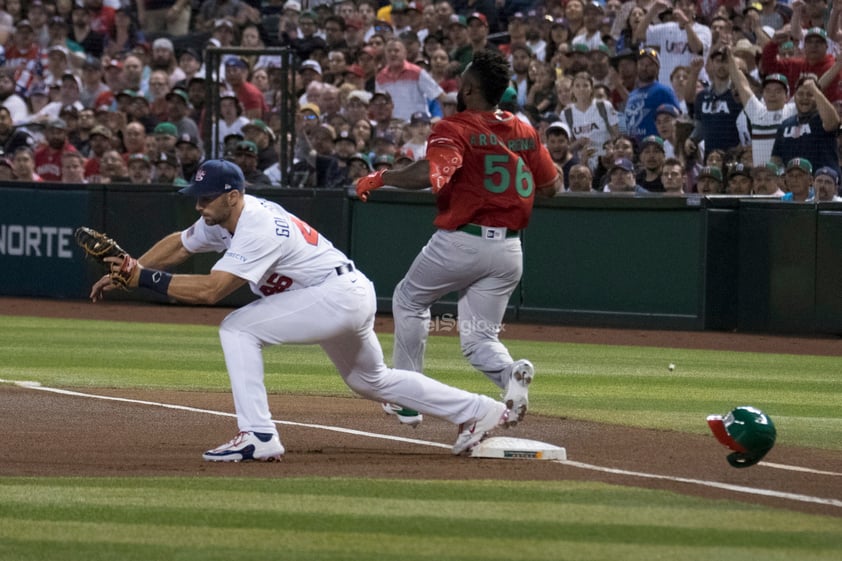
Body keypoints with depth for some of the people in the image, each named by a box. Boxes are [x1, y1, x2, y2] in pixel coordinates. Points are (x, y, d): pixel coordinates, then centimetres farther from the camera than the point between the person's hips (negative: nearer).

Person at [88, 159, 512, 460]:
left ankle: (258, 437, -21)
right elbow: (178, 245, 14)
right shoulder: (223, 217, 2)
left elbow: (210, 290, -33)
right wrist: (125, 273, 3)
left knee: (237, 328, -16)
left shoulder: (258, 229, -26)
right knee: (372, 381, 26)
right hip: (351, 298, 11)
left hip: (339, 296, -11)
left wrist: (144, 278, -32)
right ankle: (478, 412, 33)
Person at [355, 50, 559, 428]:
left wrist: (378, 179, -14)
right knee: (479, 338, 11)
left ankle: (407, 399, 18)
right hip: (509, 250, 5)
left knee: (409, 300, 21)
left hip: (462, 240, -5)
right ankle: (510, 372, -23)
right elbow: (550, 185, 14)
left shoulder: (455, 129, -10)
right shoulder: (525, 131, 10)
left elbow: (429, 173, -27)